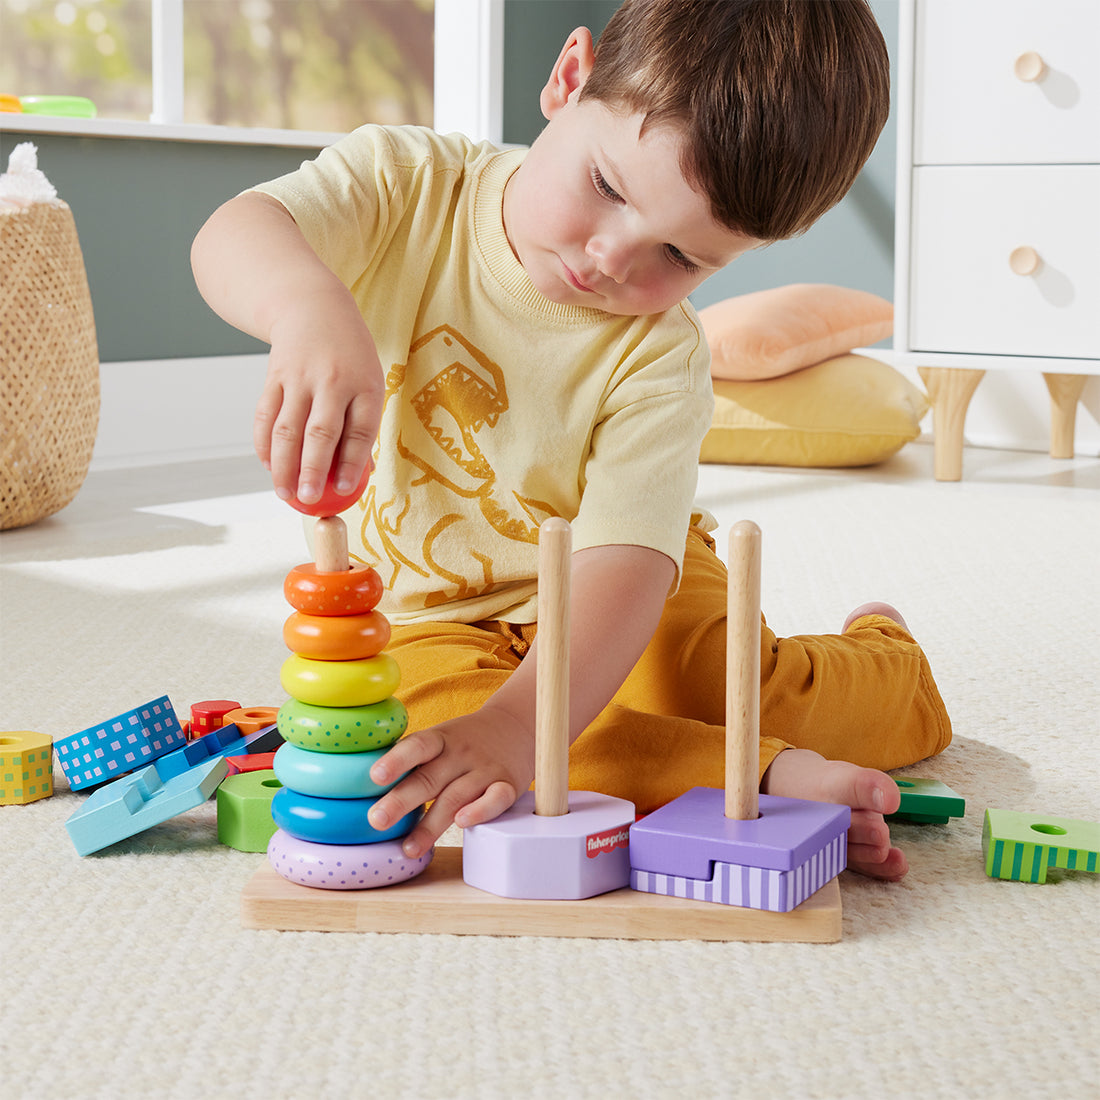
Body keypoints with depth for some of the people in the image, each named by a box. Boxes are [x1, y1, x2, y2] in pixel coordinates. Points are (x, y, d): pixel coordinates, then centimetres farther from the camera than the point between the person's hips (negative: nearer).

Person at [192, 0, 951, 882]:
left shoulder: (660, 359, -22)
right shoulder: (410, 183, -18)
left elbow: (622, 560, -31)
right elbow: (234, 238, -33)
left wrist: (517, 726, -47)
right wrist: (310, 306, -58)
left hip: (586, 601, 0)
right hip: (430, 618, 1)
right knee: (436, 708, -33)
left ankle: (887, 662, 11)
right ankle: (767, 780, -30)